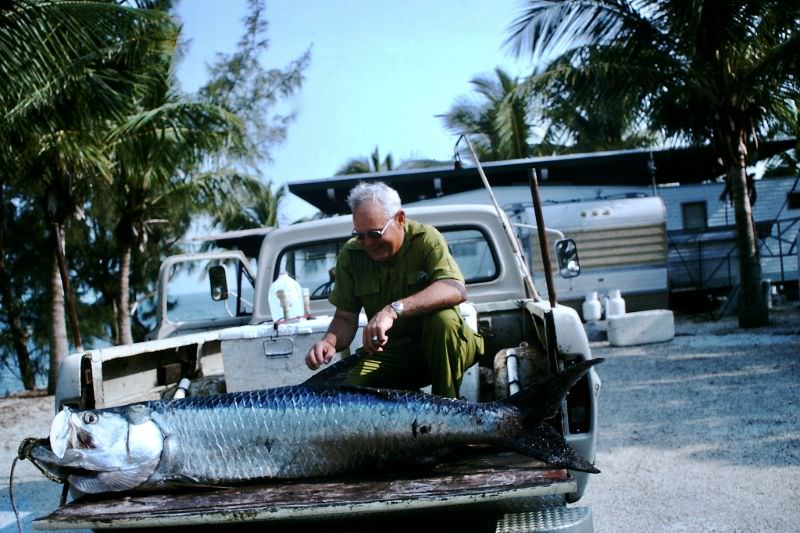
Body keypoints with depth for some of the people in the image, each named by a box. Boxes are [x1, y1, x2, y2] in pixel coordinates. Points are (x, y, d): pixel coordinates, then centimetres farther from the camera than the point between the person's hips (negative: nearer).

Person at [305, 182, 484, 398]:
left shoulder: (426, 239, -16)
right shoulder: (350, 255, -4)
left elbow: (456, 290, -33)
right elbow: (345, 317, 0)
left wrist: (393, 310, -42)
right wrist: (330, 342, -25)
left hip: (445, 345, -2)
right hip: (390, 353, 2)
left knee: (442, 319, -34)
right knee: (354, 385, -26)